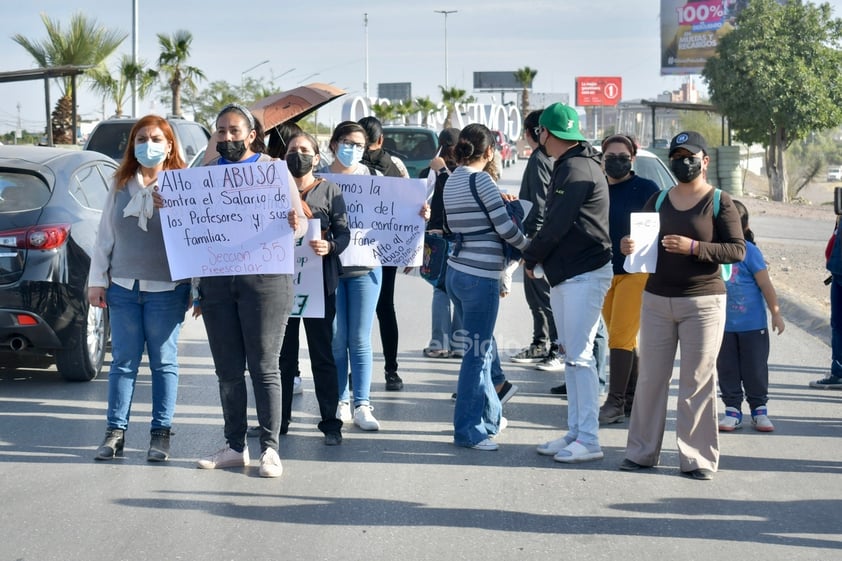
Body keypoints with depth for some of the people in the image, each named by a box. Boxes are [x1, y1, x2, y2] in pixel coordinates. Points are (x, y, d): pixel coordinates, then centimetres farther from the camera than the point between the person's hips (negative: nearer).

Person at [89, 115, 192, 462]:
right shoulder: (121, 187, 10)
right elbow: (105, 236, 12)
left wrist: (195, 288, -8)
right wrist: (98, 280, 7)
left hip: (166, 290, -3)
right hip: (123, 289, 3)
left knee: (164, 362, 3)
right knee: (123, 361, 6)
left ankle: (161, 433, 8)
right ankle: (115, 431, 10)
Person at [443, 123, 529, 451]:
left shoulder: (452, 181, 12)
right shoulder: (481, 180, -12)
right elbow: (505, 228, -12)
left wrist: (500, 202, 18)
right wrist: (531, 249, 4)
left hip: (457, 273, 9)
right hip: (480, 277, -9)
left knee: (482, 350, 20)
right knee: (476, 355, -2)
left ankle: (490, 417, 30)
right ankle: (467, 430, 2)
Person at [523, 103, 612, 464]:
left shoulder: (576, 169, -16)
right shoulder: (567, 166, 17)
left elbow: (557, 226, -18)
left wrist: (530, 257, -5)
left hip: (585, 274, -11)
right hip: (563, 273, 11)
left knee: (579, 356, -10)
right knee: (571, 355, 12)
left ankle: (588, 440, -7)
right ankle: (575, 433, 18)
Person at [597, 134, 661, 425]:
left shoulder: (646, 189, -4)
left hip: (636, 272, -6)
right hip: (604, 273, 6)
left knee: (620, 338, -10)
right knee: (624, 340, 12)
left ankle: (615, 403, -6)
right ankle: (632, 399, 20)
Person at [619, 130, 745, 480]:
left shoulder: (719, 203, -2)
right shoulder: (658, 201, 11)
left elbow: (737, 250, -9)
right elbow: (641, 239, 16)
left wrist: (694, 248, -22)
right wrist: (629, 248, -8)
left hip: (703, 302, -4)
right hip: (656, 299, 4)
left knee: (698, 381, 0)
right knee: (650, 378, 5)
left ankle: (697, 457, 7)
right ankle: (642, 451, 14)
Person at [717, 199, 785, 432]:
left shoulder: (749, 251, -13)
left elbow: (765, 285, -7)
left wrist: (776, 314, -5)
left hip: (752, 325, -4)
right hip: (724, 325, 4)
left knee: (755, 368, 5)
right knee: (726, 369, 8)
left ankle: (759, 410, 16)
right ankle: (732, 410, 17)